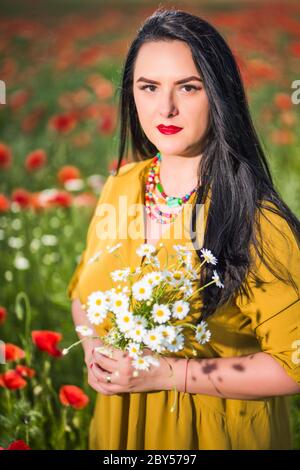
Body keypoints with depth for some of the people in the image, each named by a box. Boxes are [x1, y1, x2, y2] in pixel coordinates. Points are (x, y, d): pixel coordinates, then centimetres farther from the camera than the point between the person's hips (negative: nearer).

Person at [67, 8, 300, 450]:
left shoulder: (257, 220, -24)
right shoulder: (119, 187, -6)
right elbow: (84, 291, 9)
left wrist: (165, 373, -23)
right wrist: (95, 348, -10)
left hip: (216, 430, -4)